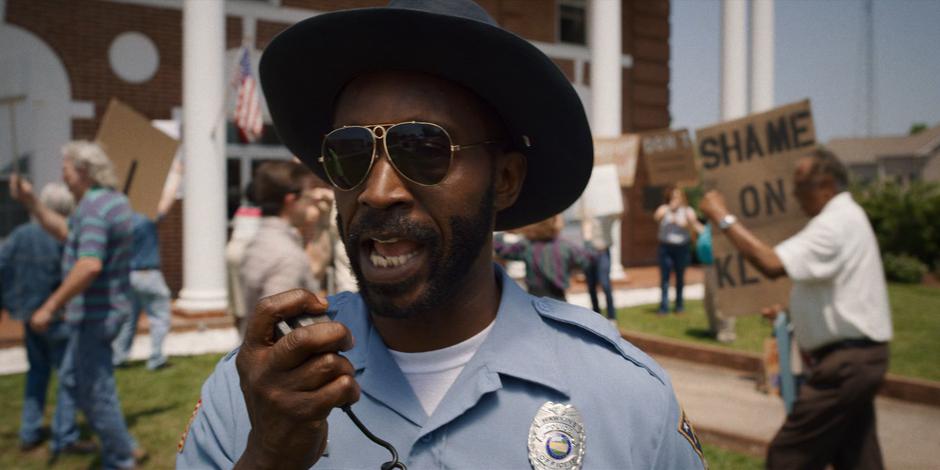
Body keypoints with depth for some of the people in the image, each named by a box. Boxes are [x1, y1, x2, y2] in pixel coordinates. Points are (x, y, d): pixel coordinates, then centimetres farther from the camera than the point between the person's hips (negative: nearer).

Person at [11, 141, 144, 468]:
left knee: (97, 391, 3)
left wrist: (50, 307, -26)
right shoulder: (113, 200, 11)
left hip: (94, 313, -10)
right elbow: (64, 231, 23)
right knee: (71, 378, 21)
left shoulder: (93, 207, -20)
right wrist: (30, 201, 17)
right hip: (109, 307, 10)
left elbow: (89, 265, -31)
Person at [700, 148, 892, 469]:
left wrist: (724, 219, -24)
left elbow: (772, 264, -31)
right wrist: (791, 311, 14)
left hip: (846, 361, -11)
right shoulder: (846, 215, 16)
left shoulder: (836, 222, -18)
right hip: (860, 356, 11)